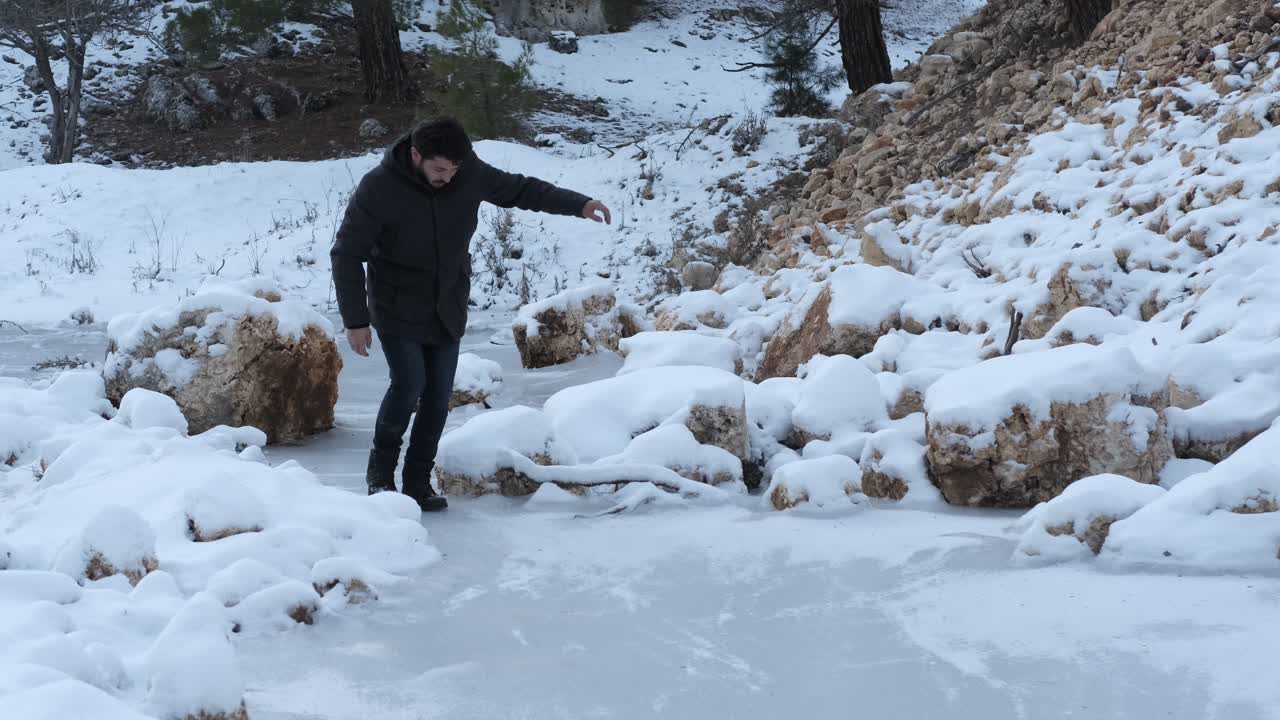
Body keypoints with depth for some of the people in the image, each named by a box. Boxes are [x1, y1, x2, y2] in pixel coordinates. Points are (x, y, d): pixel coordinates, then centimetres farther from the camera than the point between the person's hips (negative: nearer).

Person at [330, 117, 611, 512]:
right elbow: (346, 254, -14)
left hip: (447, 311, 4)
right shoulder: (379, 188, -19)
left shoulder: (470, 174, -8)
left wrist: (577, 204, 1)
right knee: (409, 383, -16)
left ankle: (418, 480, 14)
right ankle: (381, 468, 6)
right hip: (398, 311, -4)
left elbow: (519, 189, 9)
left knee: (439, 395, 1)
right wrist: (355, 320, -16)